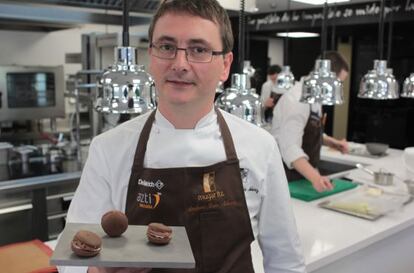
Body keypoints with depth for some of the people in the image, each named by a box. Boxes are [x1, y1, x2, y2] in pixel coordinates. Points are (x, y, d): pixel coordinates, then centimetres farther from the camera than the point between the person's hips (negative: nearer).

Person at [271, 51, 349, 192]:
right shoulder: (297, 99, -23)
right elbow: (290, 147, -32)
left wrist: (331, 142, 3)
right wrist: (314, 177, -44)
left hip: (303, 175, 9)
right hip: (286, 178, -9)